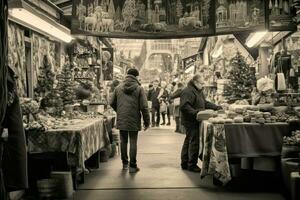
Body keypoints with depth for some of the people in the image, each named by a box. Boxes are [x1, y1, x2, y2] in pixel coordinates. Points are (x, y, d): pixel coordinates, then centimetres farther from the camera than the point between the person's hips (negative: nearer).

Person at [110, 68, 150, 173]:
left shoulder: (118, 88, 4)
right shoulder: (139, 88, -6)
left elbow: (112, 103, 10)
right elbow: (144, 107, -9)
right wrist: (147, 122, -2)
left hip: (121, 120, 3)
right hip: (134, 121, -3)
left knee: (123, 141, 14)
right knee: (133, 142, 3)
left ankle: (125, 163, 24)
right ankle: (132, 166, 5)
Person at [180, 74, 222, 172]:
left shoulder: (199, 91, 17)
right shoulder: (188, 92, -16)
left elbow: (205, 103, 20)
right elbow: (184, 106, -26)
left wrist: (217, 107, 10)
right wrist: (195, 112, -33)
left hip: (195, 121, 10)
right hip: (191, 121, -10)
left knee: (188, 141, 15)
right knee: (194, 142, -8)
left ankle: (185, 163, 23)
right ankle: (192, 165, 1)